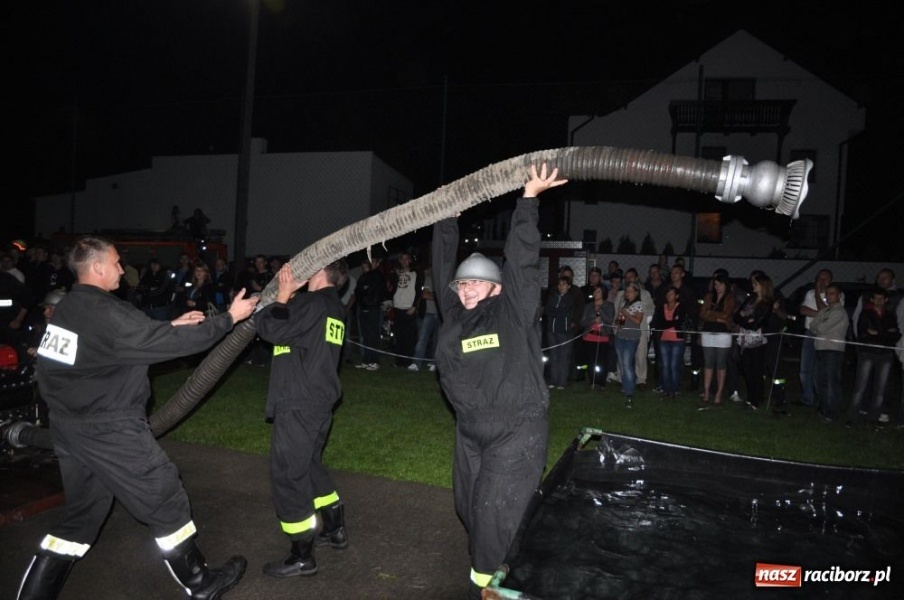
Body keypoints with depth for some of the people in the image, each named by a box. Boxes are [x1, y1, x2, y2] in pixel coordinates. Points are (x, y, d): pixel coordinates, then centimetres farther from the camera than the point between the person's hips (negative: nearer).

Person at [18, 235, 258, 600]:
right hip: (109, 430, -9)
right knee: (166, 498, 5)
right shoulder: (106, 313, -22)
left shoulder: (68, 307, 7)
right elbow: (170, 344, -21)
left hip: (72, 426, 9)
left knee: (82, 514, 21)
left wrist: (170, 326, 13)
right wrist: (230, 318, -14)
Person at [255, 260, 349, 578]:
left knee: (288, 474, 0)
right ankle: (335, 529, 35)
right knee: (309, 465, 24)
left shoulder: (311, 302, -14)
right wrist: (291, 294, 10)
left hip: (299, 404, -10)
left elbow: (271, 329, -19)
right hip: (320, 401, 10)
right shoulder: (335, 308, 13)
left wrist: (283, 294, -8)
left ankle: (302, 556, 10)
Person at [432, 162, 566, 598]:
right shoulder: (453, 315, 3)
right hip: (470, 432, 6)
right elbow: (442, 269, 7)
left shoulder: (513, 311, -9)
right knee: (470, 508, 17)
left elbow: (522, 260, -14)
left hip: (516, 431, -6)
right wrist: (447, 219, 8)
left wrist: (529, 199, -15)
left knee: (494, 511, -6)